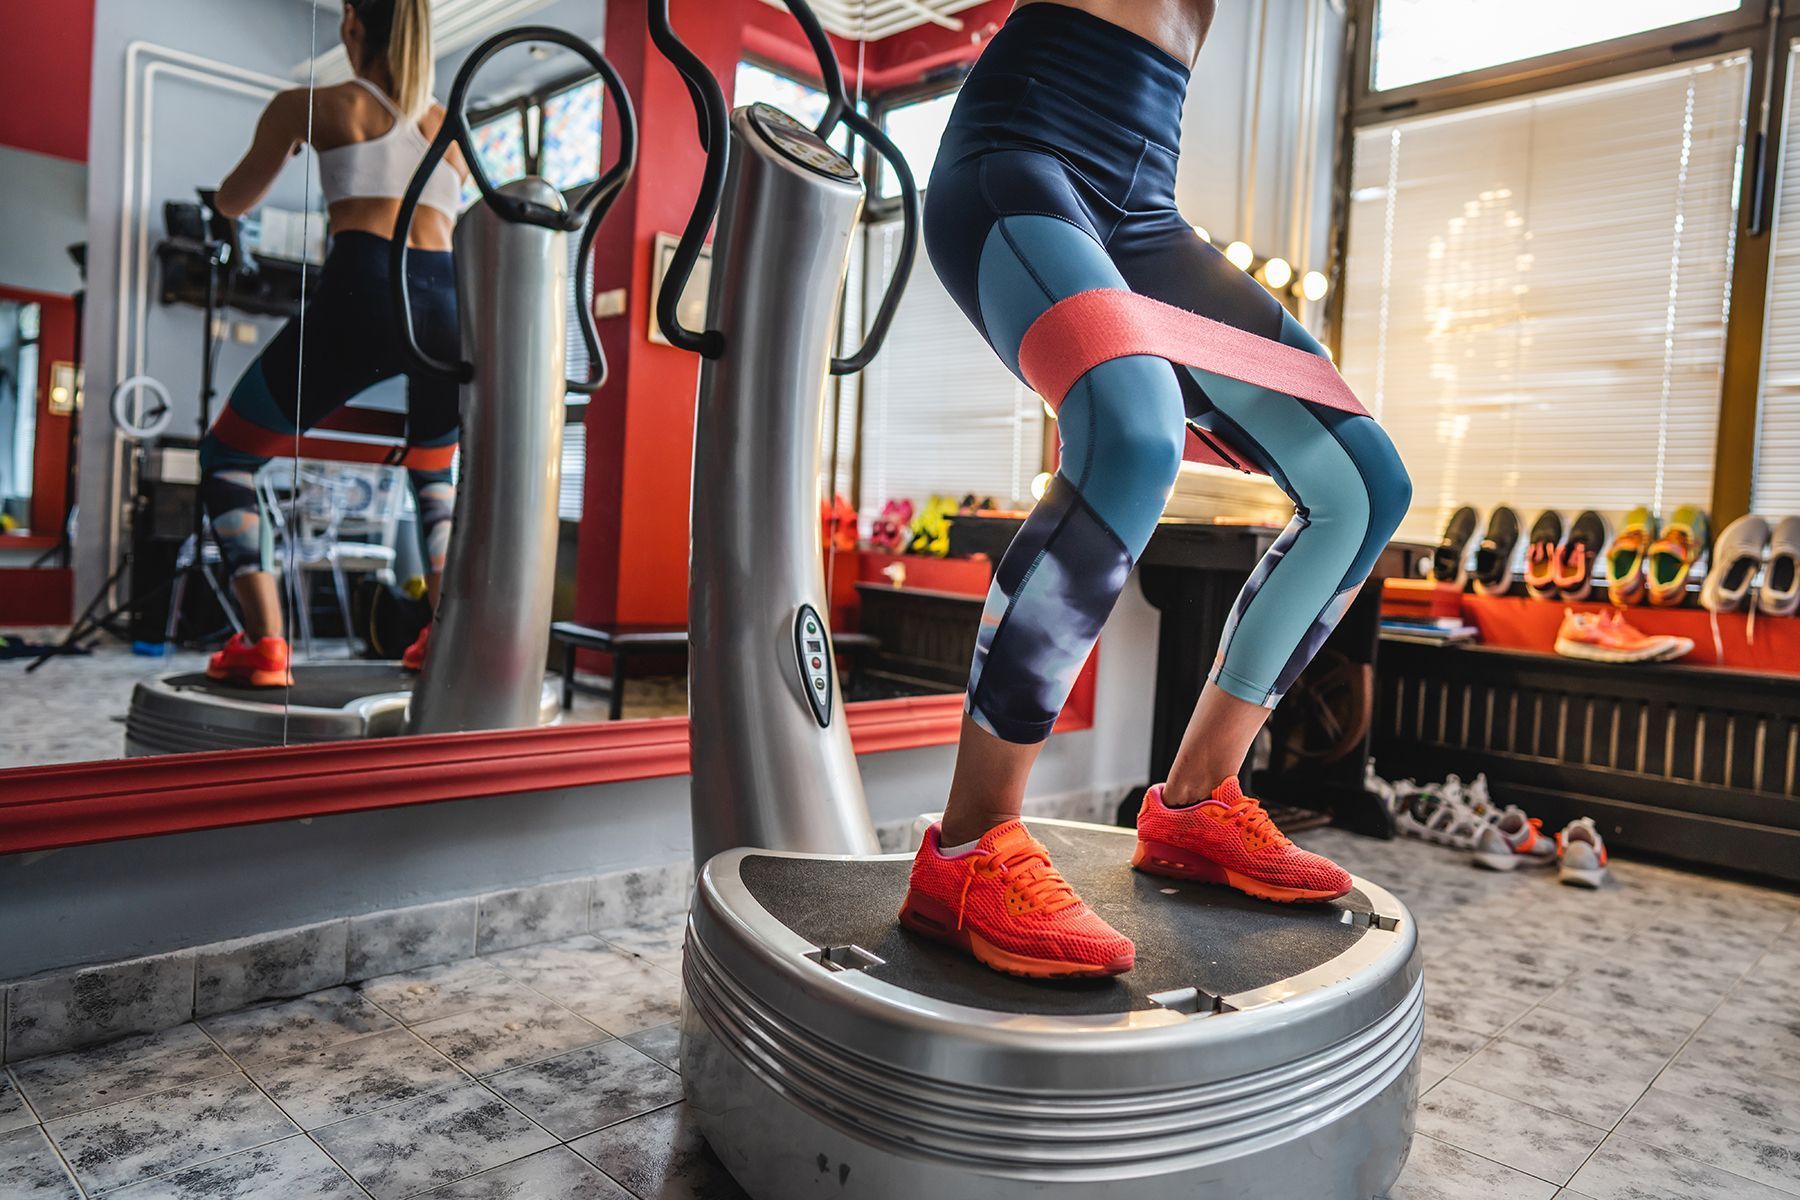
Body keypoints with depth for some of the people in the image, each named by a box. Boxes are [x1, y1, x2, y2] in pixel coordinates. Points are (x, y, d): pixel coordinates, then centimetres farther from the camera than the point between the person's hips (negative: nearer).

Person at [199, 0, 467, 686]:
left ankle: (263, 643, -3)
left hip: (364, 295, -4)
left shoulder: (311, 105, 17)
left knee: (225, 459, 14)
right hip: (453, 303, 4)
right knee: (432, 473, 30)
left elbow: (231, 204, 29)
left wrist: (288, 141, 48)